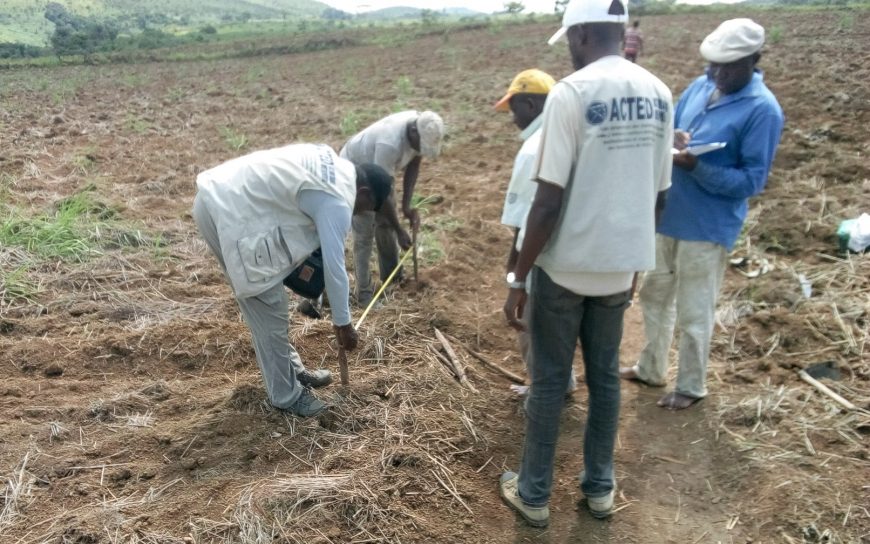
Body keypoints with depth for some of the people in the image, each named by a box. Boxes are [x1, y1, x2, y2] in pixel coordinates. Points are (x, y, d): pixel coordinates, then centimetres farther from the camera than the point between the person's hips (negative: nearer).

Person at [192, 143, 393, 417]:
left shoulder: (334, 164, 13)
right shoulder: (338, 201, -14)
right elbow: (334, 267, -11)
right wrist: (343, 323, 0)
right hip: (231, 213, -10)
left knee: (266, 307, 20)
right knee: (270, 313, 2)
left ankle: (291, 370, 36)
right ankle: (286, 395, 18)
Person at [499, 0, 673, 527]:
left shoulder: (572, 92, -16)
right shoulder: (659, 94, 4)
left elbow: (549, 201, -19)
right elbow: (658, 192, 9)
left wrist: (519, 278, -11)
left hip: (567, 265, -5)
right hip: (621, 264, 6)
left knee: (549, 381, 8)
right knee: (606, 376, 18)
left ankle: (534, 494, 23)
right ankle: (600, 487, 32)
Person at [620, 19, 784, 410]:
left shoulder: (763, 110, -16)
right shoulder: (700, 86, 3)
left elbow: (752, 181, -18)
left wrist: (697, 166, -30)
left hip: (708, 227, -7)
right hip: (668, 215, 7)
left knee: (693, 314, 6)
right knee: (655, 297, 19)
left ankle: (691, 387, 27)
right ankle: (651, 369, 39)